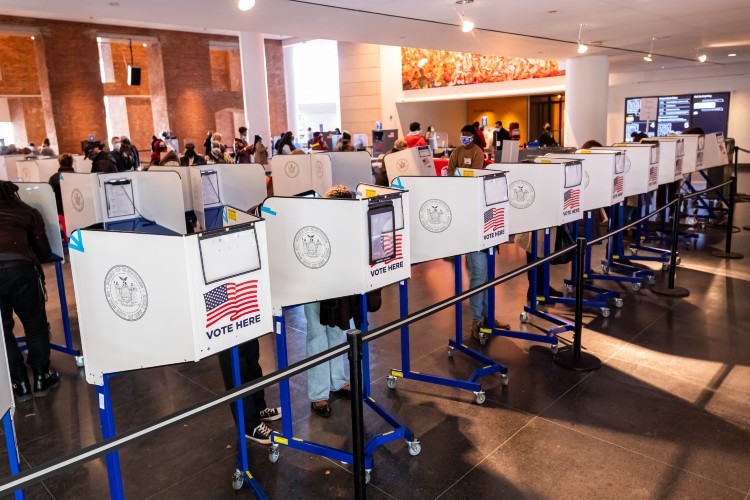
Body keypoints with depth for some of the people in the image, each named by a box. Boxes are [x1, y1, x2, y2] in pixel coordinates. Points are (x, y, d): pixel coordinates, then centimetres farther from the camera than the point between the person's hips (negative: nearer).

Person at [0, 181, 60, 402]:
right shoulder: (28, 212, 22)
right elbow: (45, 253, 21)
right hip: (19, 267, -1)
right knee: (35, 323, 17)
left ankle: (20, 383, 21)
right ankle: (41, 377, 25)